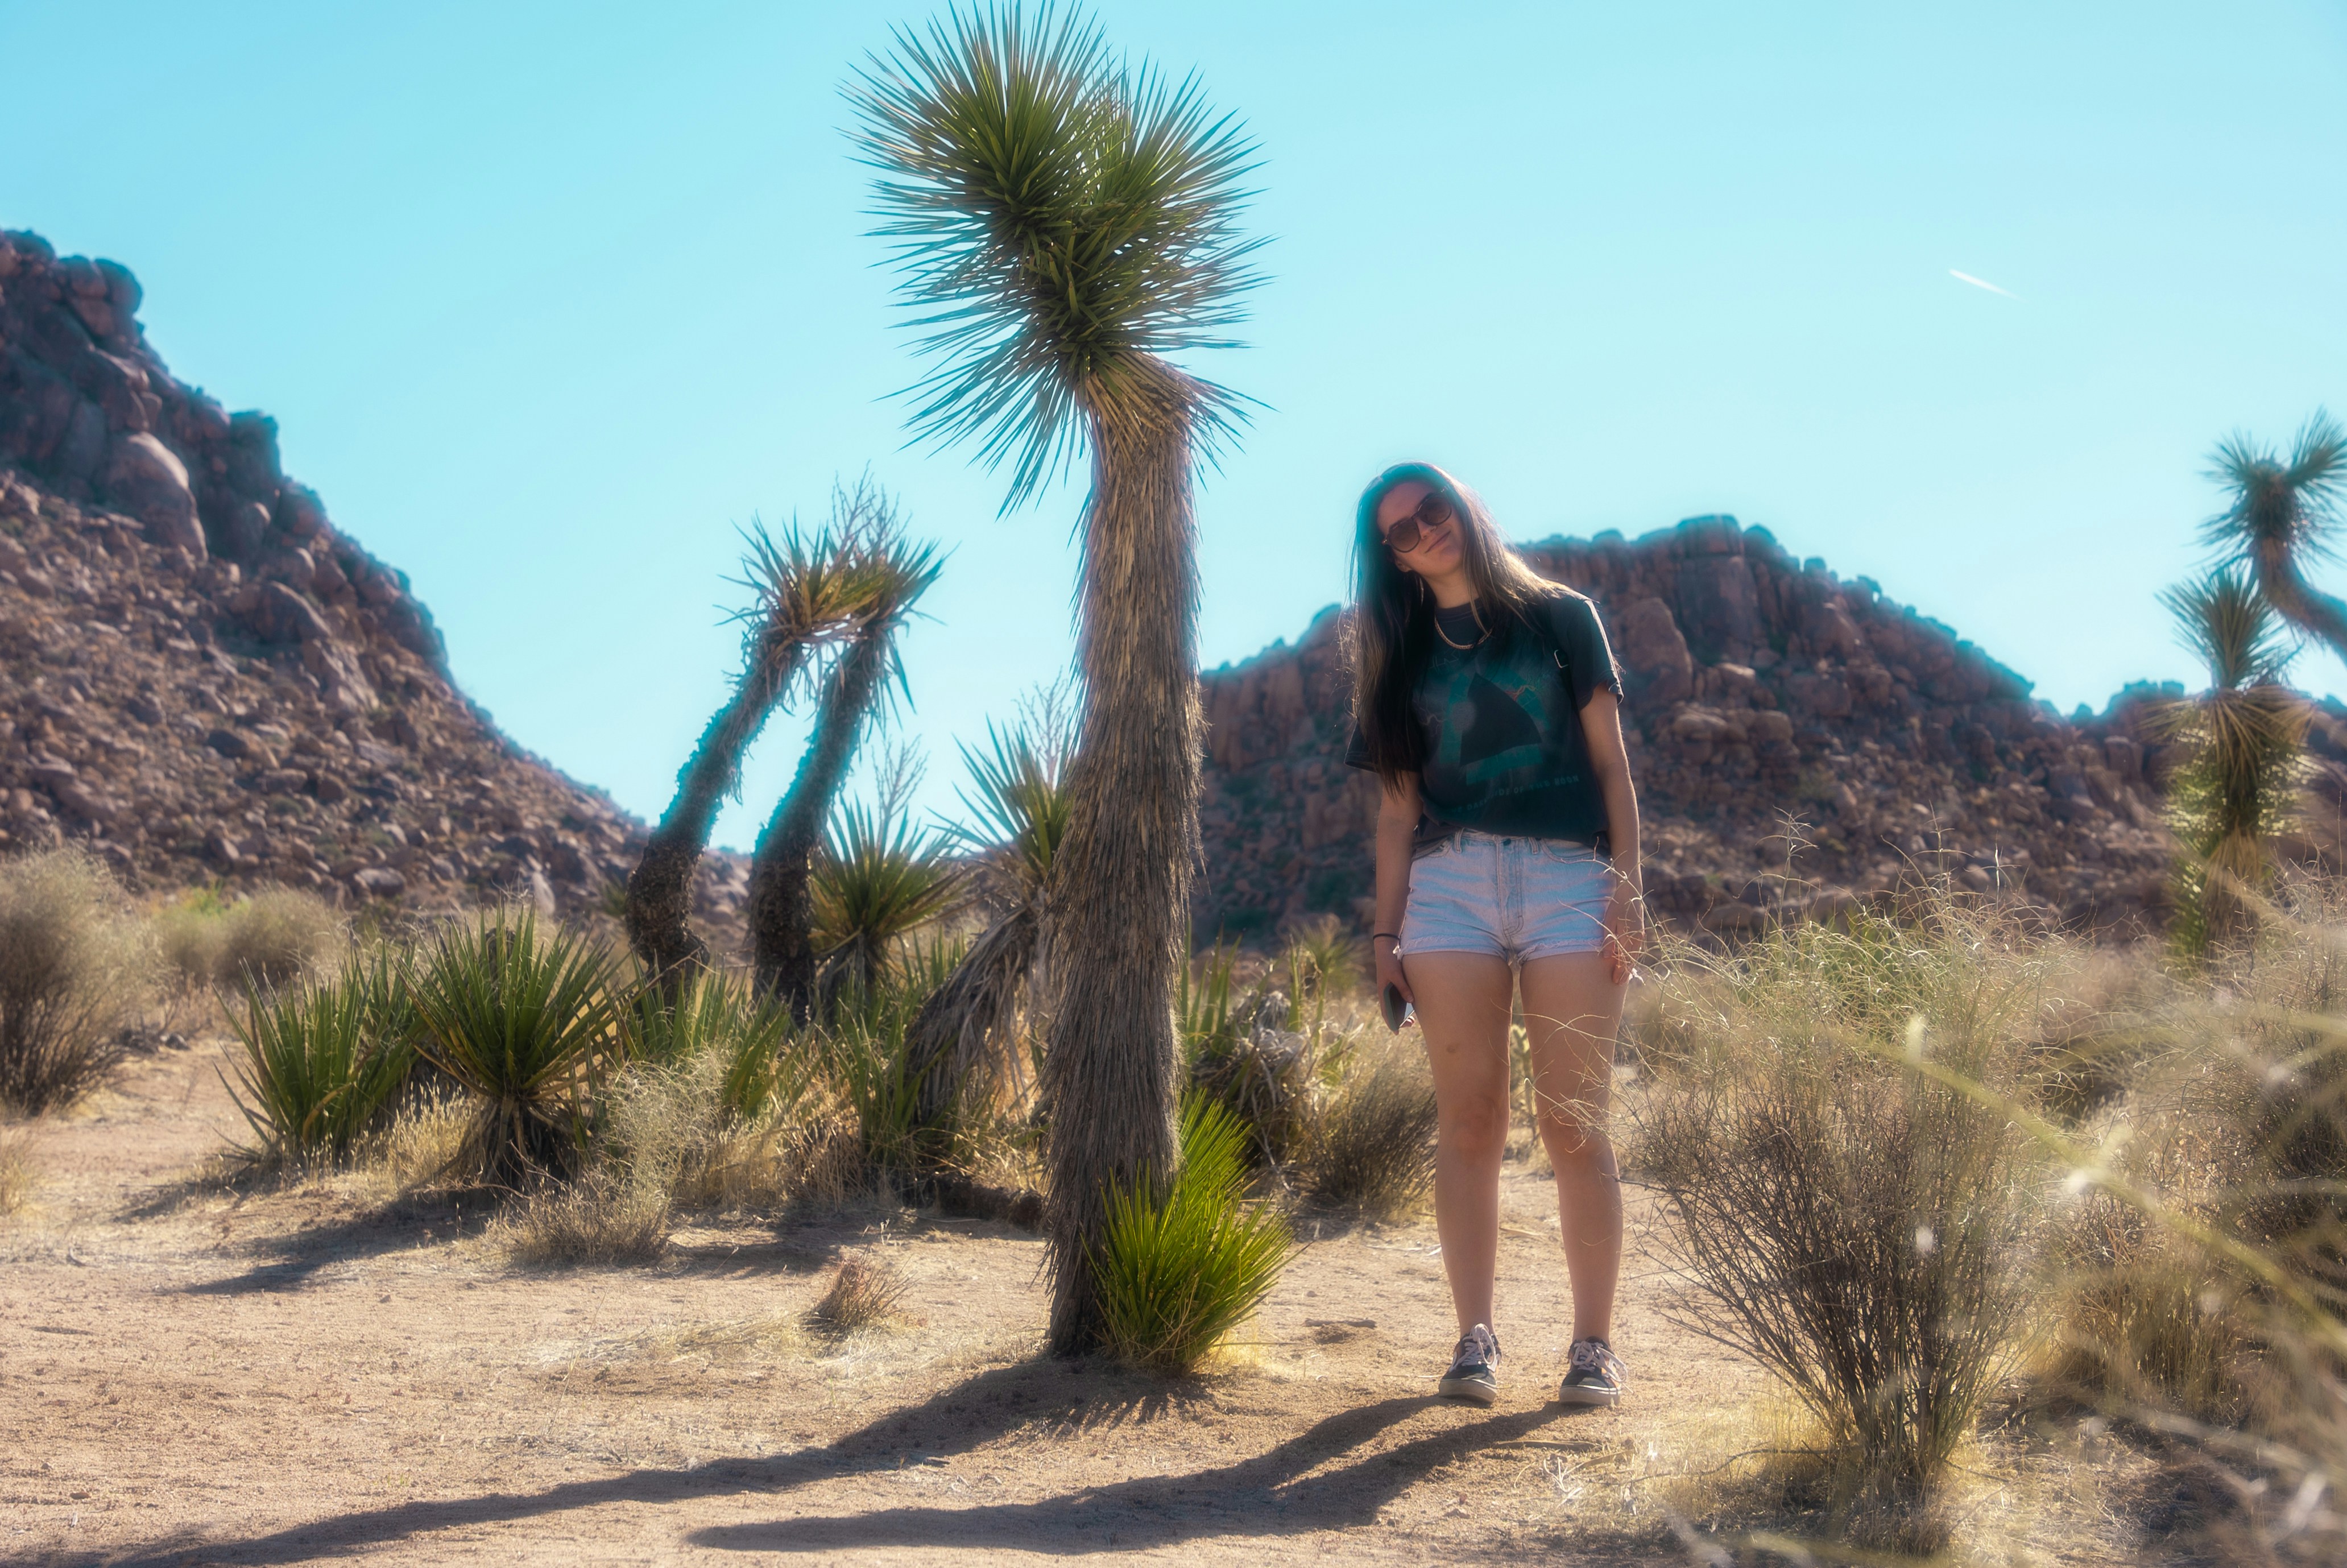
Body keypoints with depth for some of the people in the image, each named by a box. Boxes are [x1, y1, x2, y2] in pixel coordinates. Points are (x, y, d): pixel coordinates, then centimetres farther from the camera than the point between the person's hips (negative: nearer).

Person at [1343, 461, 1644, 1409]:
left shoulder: (1560, 618, 11)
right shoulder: (1403, 656, 18)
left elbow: (1610, 762, 7)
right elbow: (1398, 803, 15)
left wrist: (1626, 888, -3)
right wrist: (1386, 929, 8)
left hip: (1568, 878, -2)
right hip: (1449, 883, 2)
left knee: (1576, 1127, -5)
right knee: (1469, 1122, -1)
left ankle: (1594, 1345, 0)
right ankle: (1475, 1339, 3)